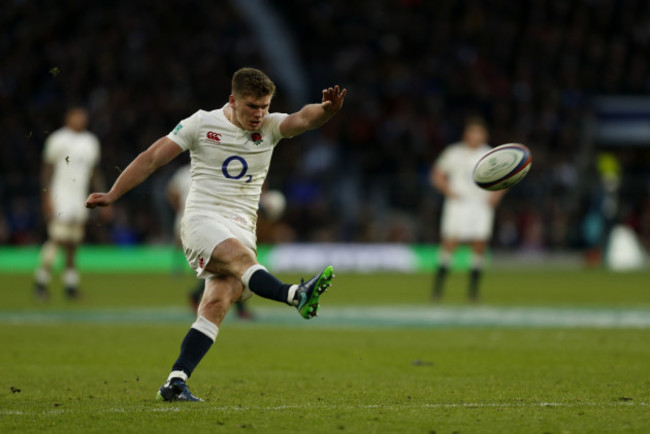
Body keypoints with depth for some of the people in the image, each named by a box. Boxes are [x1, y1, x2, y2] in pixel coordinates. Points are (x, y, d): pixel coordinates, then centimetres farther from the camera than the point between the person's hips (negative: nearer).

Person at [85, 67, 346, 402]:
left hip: (241, 228, 3)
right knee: (241, 256, -33)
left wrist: (327, 110, -35)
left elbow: (303, 119, -12)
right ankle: (297, 296, -58)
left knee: (217, 304, -15)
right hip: (202, 220, -3)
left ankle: (175, 383, -17)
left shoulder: (270, 127, 8)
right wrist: (112, 195, 4)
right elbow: (152, 158, 5)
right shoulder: (202, 124, 1)